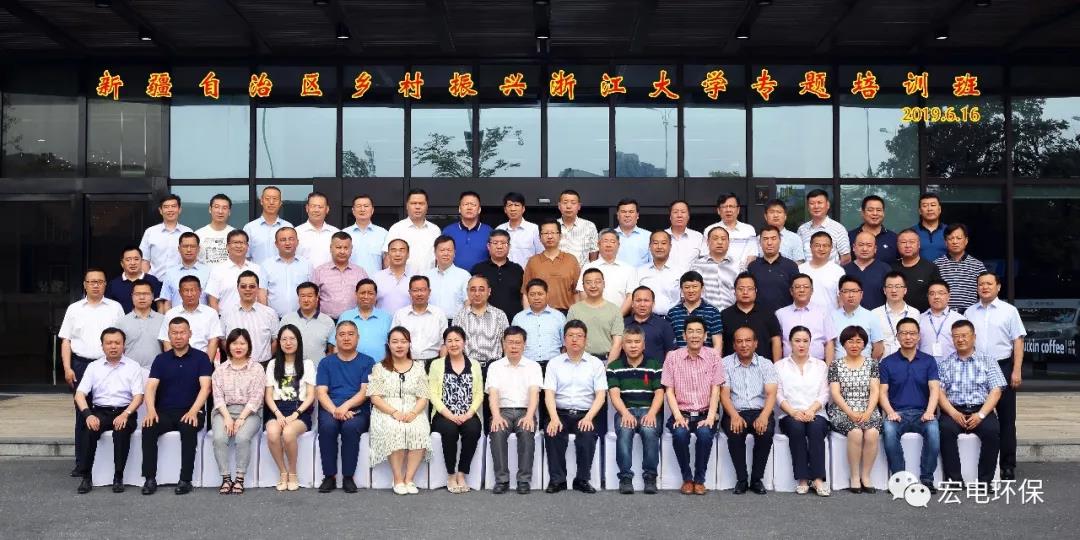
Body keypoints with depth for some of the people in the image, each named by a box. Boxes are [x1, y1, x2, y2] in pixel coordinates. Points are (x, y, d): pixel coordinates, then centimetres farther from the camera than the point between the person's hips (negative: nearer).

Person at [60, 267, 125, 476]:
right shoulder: (74, 309, 11)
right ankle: (81, 463, 8)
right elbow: (66, 341, 9)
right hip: (81, 365, 1)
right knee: (82, 414, 3)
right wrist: (67, 368, -1)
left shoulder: (115, 308, 8)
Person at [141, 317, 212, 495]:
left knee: (189, 428, -34)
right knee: (148, 428, -27)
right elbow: (151, 387, -1)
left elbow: (205, 387, -8)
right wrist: (151, 410, -21)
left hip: (190, 412, -2)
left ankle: (185, 480, -26)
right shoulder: (161, 359, 10)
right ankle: (150, 478, -20)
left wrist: (193, 411, -24)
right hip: (164, 411, 3)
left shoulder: (201, 357, 3)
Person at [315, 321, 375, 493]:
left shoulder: (367, 362, 11)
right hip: (330, 409, 1)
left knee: (350, 426, -34)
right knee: (327, 426, -32)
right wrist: (335, 411, -16)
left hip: (357, 410, -1)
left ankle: (348, 477, -21)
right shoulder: (326, 362, 16)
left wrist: (346, 406, -20)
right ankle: (329, 476, -20)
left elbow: (365, 392, -1)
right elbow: (321, 392, 4)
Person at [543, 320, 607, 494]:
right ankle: (557, 479, -16)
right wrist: (554, 418, -18)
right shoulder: (554, 363, 10)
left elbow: (600, 395, 1)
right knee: (552, 432, -29)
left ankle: (582, 479, -14)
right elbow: (549, 394, 0)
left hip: (585, 415, -1)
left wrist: (588, 417, -16)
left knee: (588, 434, -31)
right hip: (561, 413, 1)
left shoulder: (596, 363, 9)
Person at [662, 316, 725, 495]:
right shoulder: (672, 357, 2)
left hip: (705, 413, 0)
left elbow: (715, 390, -1)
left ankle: (699, 479, -9)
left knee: (705, 434, -31)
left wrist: (711, 417, -14)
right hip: (682, 412, 0)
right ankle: (686, 477, -7)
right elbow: (669, 391, 0)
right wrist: (678, 416, -14)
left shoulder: (713, 355, 2)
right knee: (680, 433, -31)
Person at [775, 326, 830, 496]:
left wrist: (811, 410, -13)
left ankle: (818, 479, -34)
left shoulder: (821, 365, 18)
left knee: (816, 428, -33)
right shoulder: (780, 366, 13)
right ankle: (802, 479, -31)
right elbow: (778, 394, 2)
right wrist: (793, 412, -16)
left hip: (815, 414, 1)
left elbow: (824, 394, 6)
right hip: (789, 415, -1)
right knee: (796, 427, -34)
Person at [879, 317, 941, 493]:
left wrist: (929, 412, -19)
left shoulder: (929, 361, 11)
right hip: (897, 413, 0)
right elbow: (883, 392, 3)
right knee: (889, 430, -34)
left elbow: (934, 389, -1)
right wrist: (890, 412, -17)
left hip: (922, 413, 0)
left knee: (933, 430, -33)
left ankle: (927, 479, -21)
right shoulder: (887, 362, 9)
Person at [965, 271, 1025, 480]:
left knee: (1006, 419, 3)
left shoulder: (1009, 310, 2)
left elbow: (1018, 341, -1)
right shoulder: (969, 312, 10)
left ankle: (1008, 465, 8)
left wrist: (1016, 371, -8)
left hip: (1003, 367, -2)